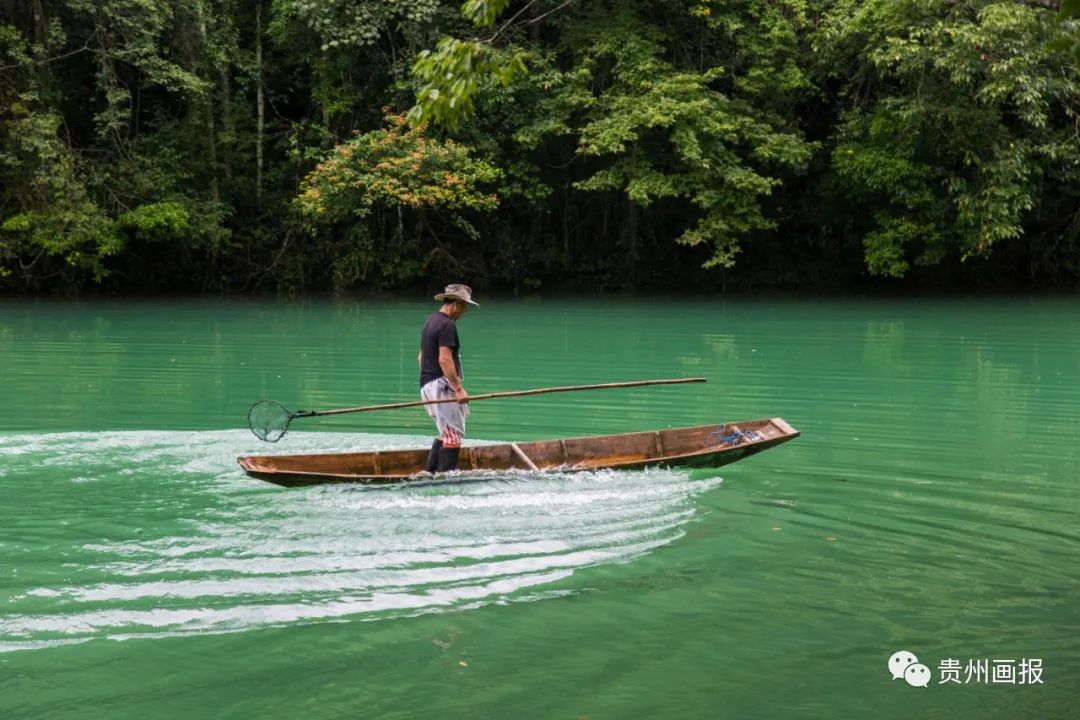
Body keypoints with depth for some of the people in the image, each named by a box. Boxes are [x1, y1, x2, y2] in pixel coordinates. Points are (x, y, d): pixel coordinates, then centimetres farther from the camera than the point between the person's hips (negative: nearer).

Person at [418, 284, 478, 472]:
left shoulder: (431, 321, 18)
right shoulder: (447, 325, -14)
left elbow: (421, 357, 23)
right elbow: (444, 359, -22)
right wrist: (459, 389, -22)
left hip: (426, 384, 10)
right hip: (441, 384, -10)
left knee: (446, 433, 17)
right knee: (454, 434, -8)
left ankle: (431, 472, 15)